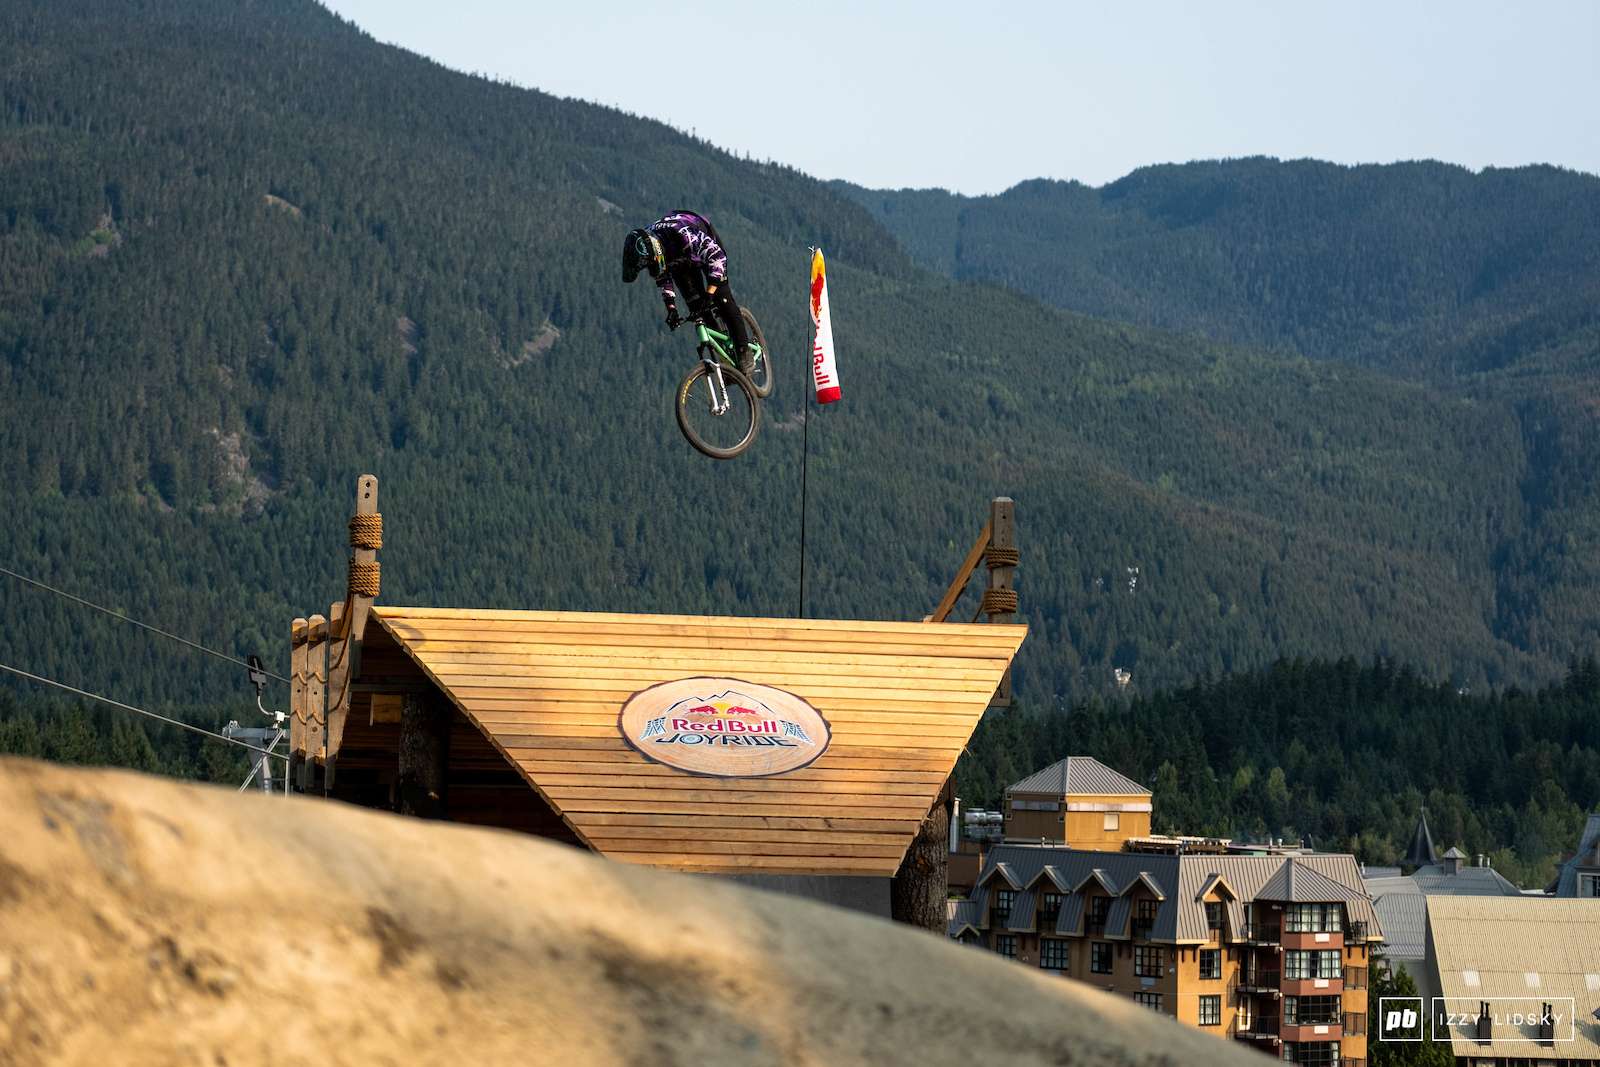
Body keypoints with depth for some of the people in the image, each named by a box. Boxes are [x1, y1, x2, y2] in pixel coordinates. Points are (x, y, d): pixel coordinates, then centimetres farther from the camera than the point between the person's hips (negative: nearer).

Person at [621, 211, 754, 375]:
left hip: (707, 246, -5)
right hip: (680, 259, 5)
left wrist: (709, 293, -51)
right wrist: (671, 307, -19)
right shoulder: (645, 250, -27)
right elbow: (662, 278, -8)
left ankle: (744, 352, -12)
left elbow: (717, 257, -45)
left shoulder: (683, 234, -46)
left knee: (722, 298, -16)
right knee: (696, 305, -9)